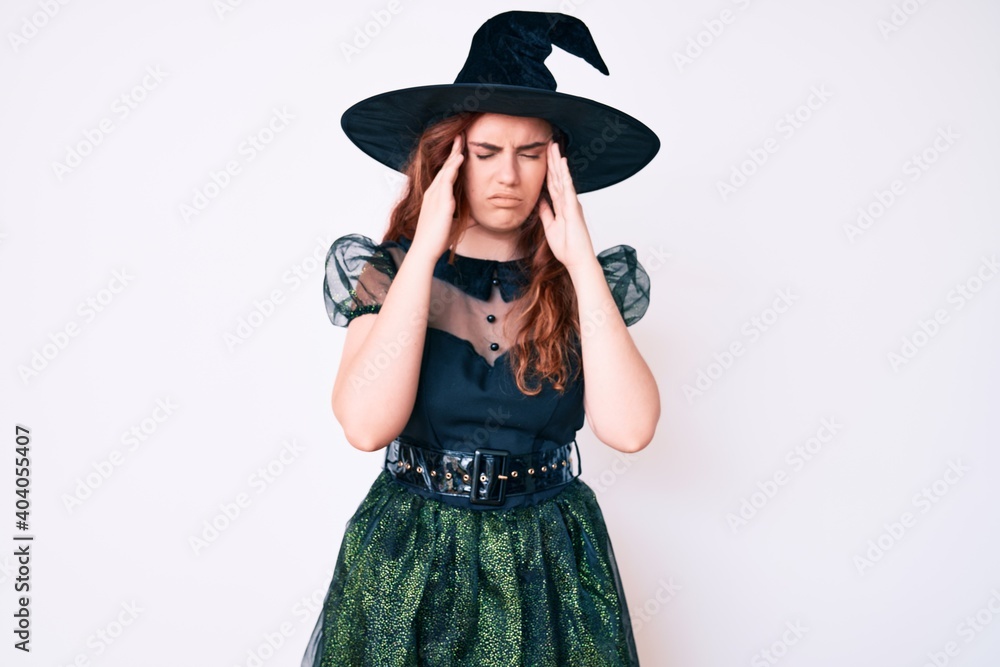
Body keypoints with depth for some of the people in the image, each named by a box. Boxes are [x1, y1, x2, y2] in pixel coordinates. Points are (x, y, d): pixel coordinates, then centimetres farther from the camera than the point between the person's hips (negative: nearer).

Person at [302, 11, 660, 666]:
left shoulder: (585, 280, -5)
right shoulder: (384, 270, -7)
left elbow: (628, 428, -20)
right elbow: (367, 425, -23)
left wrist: (579, 260, -19)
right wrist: (425, 249, -22)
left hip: (550, 567, 1)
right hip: (408, 564, 0)